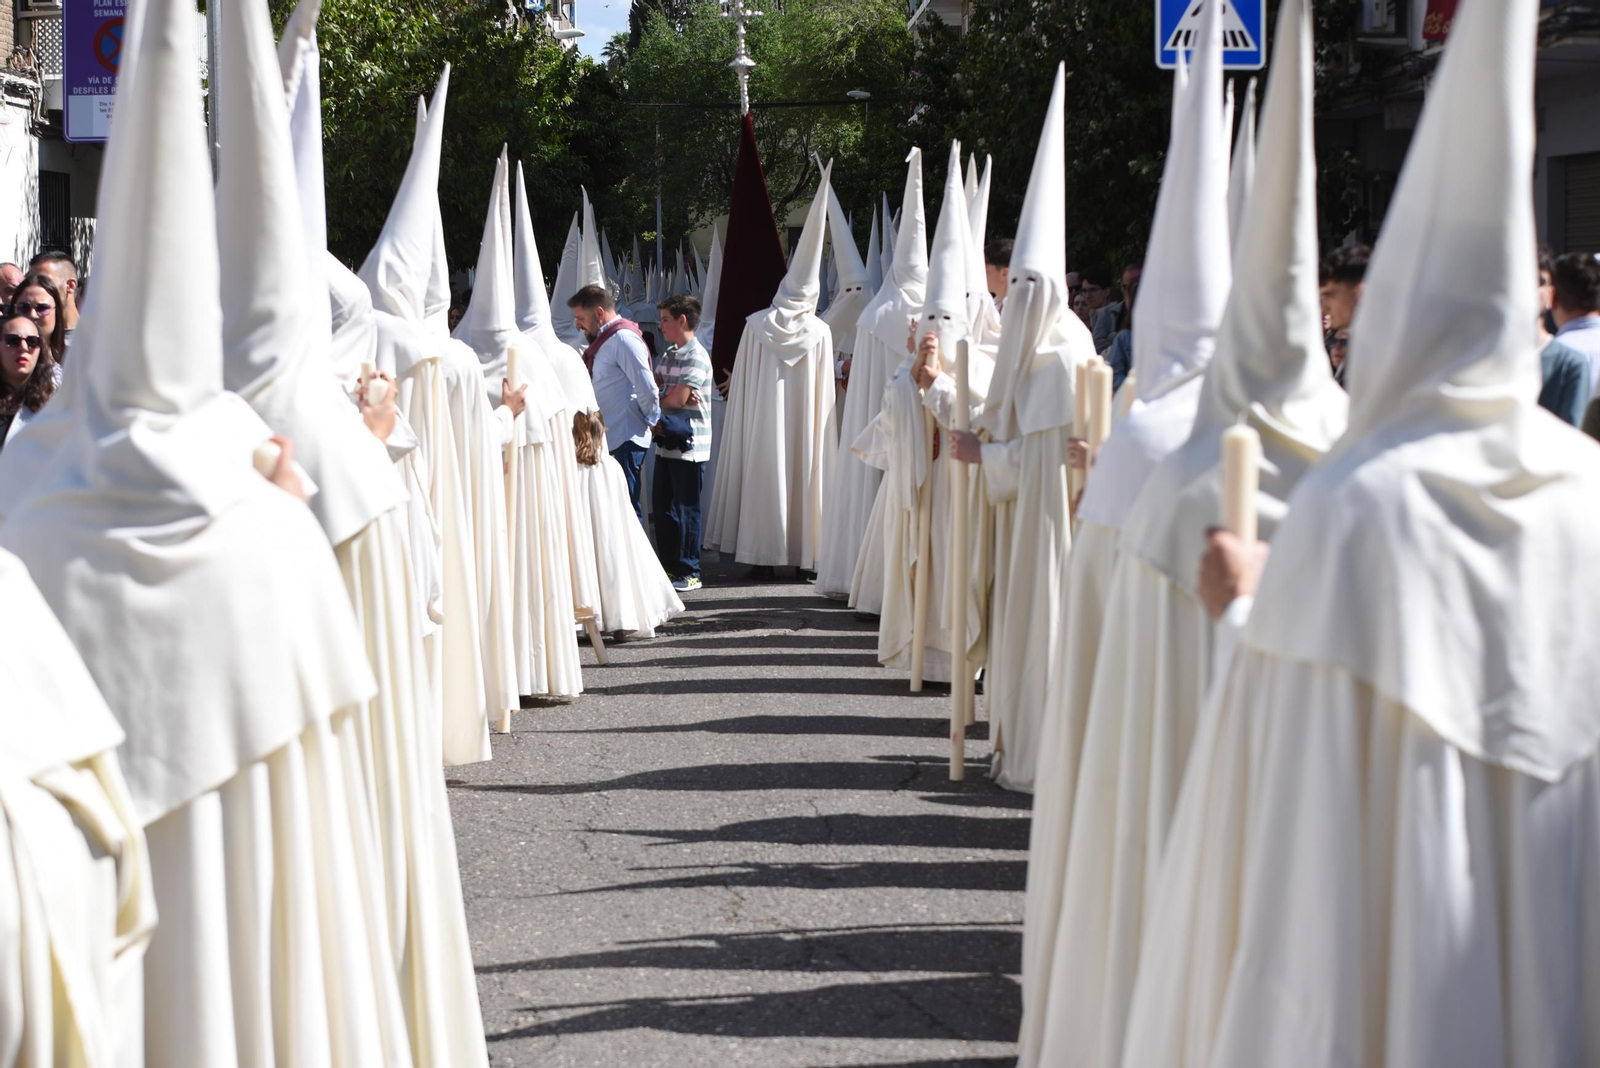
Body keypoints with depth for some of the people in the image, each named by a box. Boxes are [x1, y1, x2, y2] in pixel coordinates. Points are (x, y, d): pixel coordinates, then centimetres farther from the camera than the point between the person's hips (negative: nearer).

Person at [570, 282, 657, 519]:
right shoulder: (604, 340, 17)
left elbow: (647, 388, -19)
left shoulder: (623, 339, -13)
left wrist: (650, 420, -5)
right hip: (609, 439, 10)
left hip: (624, 441, -10)